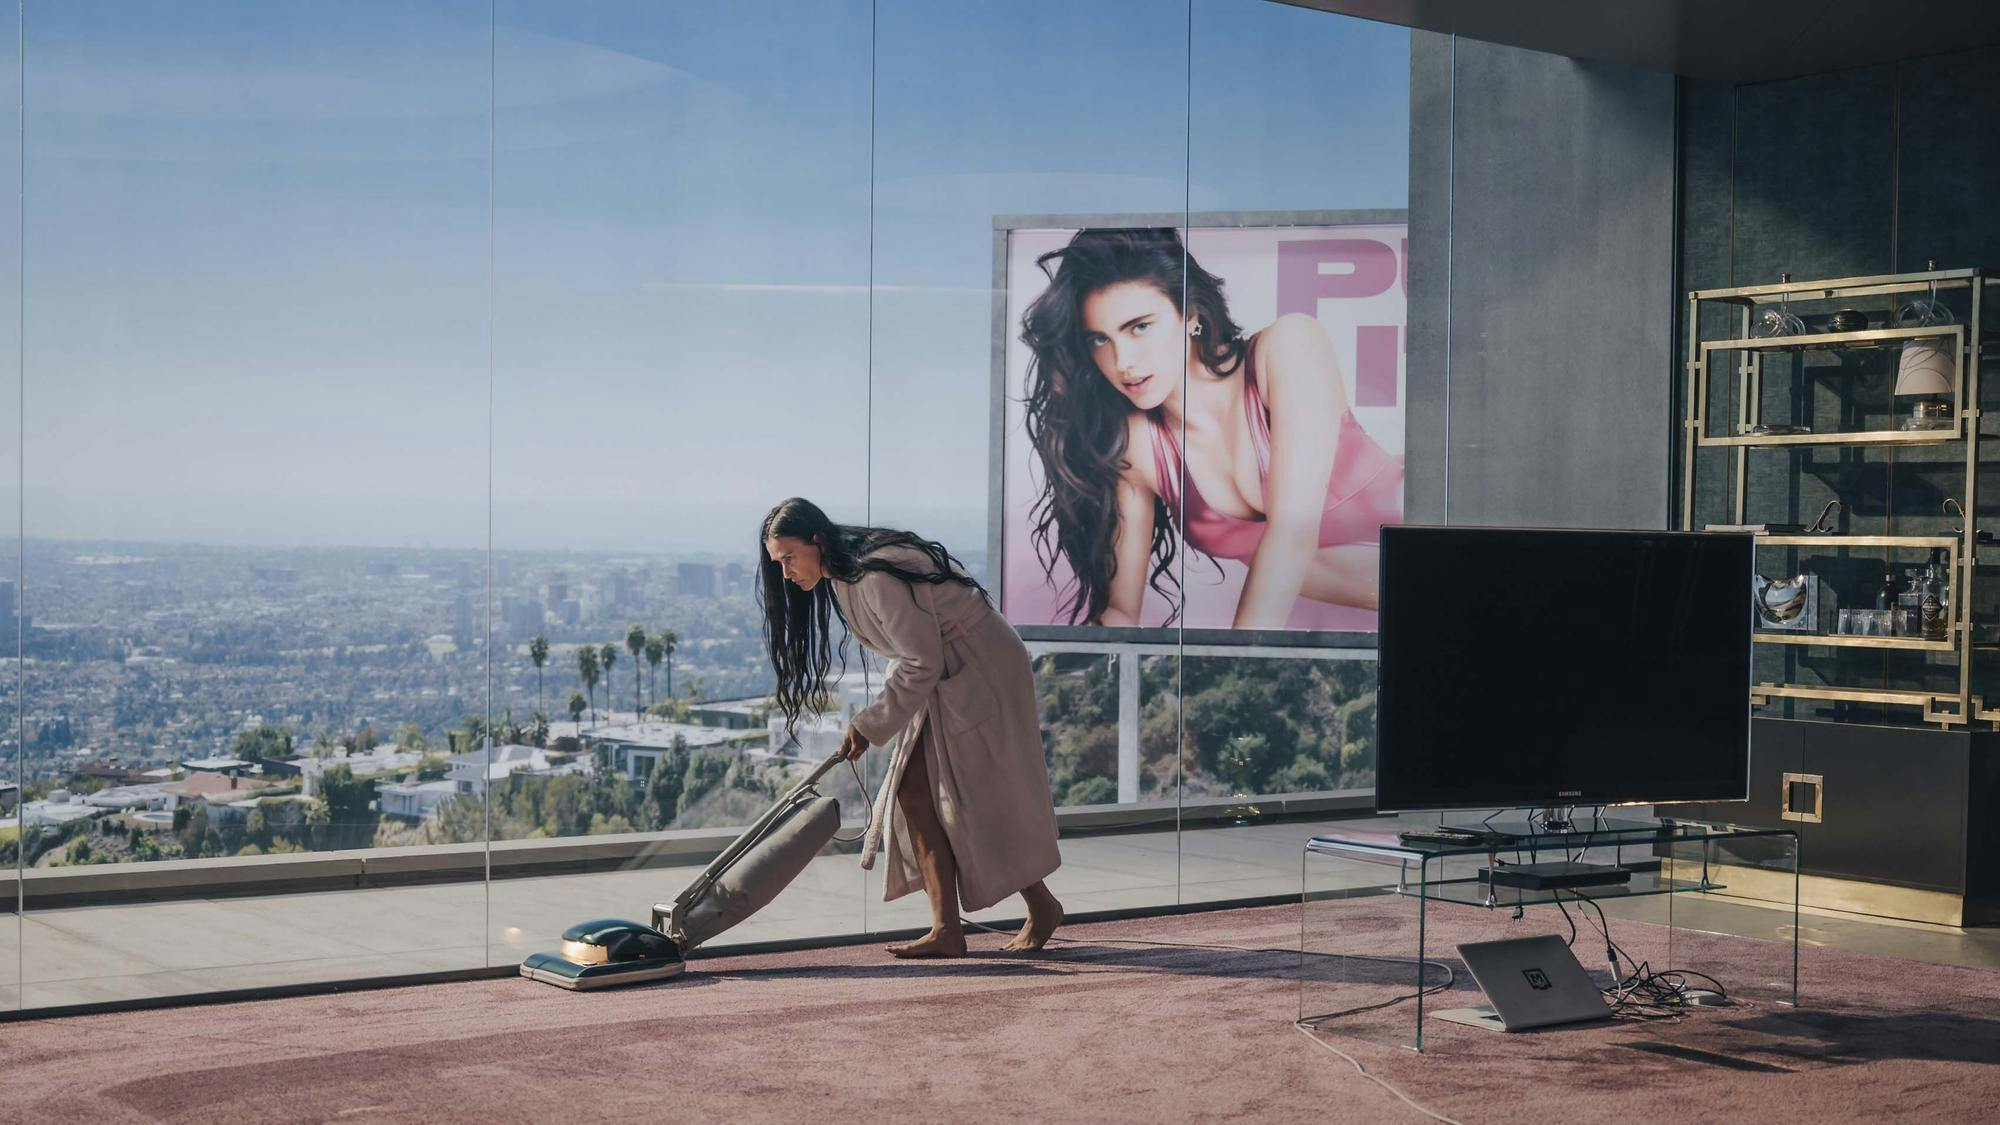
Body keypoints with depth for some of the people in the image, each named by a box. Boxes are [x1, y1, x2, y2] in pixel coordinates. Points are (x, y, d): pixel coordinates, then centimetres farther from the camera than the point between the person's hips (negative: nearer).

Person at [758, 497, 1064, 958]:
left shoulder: (878, 578, -26)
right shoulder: (842, 578, 5)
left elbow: (922, 663, -24)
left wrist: (869, 726, -19)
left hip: (982, 672, -10)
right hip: (944, 678, 10)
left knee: (982, 800, -5)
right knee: (914, 792, -1)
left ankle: (1042, 907, 13)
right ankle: (946, 930, -5)